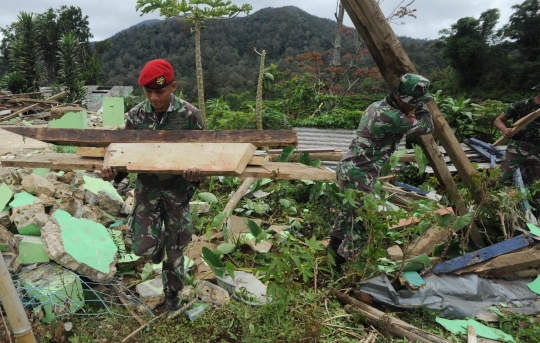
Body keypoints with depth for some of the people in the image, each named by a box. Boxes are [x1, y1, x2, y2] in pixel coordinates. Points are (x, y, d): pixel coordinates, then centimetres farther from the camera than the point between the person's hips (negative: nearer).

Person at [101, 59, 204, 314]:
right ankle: (158, 240, 31)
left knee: (175, 248, 11)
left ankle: (172, 293, 36)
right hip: (147, 187, 2)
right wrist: (114, 171, -21)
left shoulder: (189, 114, -13)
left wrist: (195, 175, -30)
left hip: (178, 189, -1)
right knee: (143, 246, -7)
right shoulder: (135, 115, -6)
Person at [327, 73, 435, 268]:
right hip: (359, 176, -10)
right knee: (362, 224, 0)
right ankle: (340, 265, 10)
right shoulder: (393, 118, -21)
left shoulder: (378, 106, 7)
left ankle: (332, 251, 43)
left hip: (348, 168, 10)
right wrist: (420, 107, 5)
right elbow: (427, 127, -8)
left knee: (349, 212, 27)